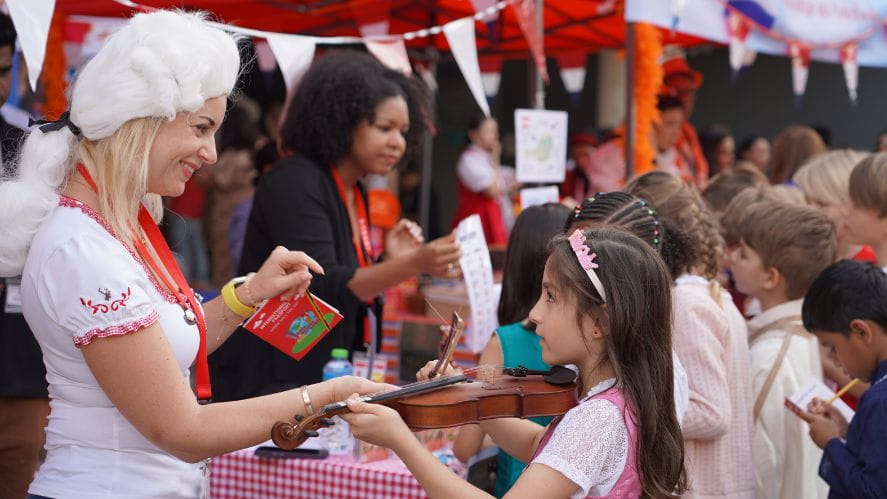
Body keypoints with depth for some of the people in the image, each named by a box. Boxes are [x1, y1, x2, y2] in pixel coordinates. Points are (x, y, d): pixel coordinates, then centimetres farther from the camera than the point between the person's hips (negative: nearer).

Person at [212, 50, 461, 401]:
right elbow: (322, 287, -24)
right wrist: (415, 264, -34)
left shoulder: (357, 193, 12)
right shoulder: (293, 182, -13)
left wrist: (391, 260, 0)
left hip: (322, 378, 8)